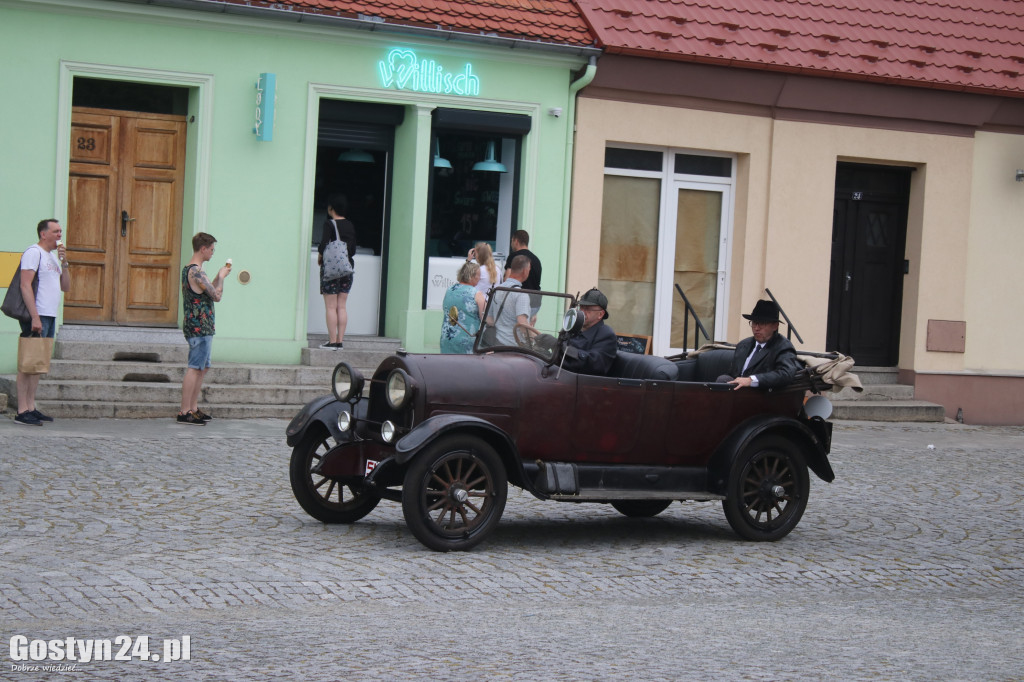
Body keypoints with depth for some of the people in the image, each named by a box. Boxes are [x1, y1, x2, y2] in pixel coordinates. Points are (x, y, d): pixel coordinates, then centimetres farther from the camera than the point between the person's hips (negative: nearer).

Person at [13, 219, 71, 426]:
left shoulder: (53, 256, 20)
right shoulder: (34, 252, -8)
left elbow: (65, 286, 19)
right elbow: (25, 285, -16)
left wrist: (64, 263, 4)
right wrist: (35, 317, -22)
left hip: (49, 316, 9)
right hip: (36, 316, -9)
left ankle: (31, 407, 13)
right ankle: (22, 411, -10)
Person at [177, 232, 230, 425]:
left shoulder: (188, 270, 16)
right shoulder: (196, 272, -16)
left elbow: (207, 291, 24)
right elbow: (216, 296, -17)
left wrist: (219, 276, 20)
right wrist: (221, 277, -2)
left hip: (201, 327, 11)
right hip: (199, 327, -11)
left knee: (203, 368, 15)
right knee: (194, 368, -9)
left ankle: (193, 409, 19)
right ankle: (185, 412, -9)